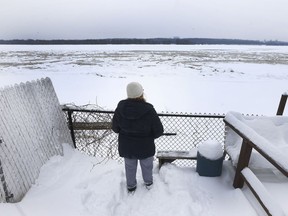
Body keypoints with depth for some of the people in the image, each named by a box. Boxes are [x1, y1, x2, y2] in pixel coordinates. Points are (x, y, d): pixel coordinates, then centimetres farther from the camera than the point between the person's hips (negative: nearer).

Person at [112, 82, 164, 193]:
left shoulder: (120, 108, -18)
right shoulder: (148, 110, -28)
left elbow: (115, 128, -5)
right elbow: (159, 130, -18)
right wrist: (149, 137, 2)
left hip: (126, 147, 2)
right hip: (145, 147, -2)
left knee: (130, 167, 27)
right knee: (147, 166, 27)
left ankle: (131, 186, 48)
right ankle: (148, 182, 51)